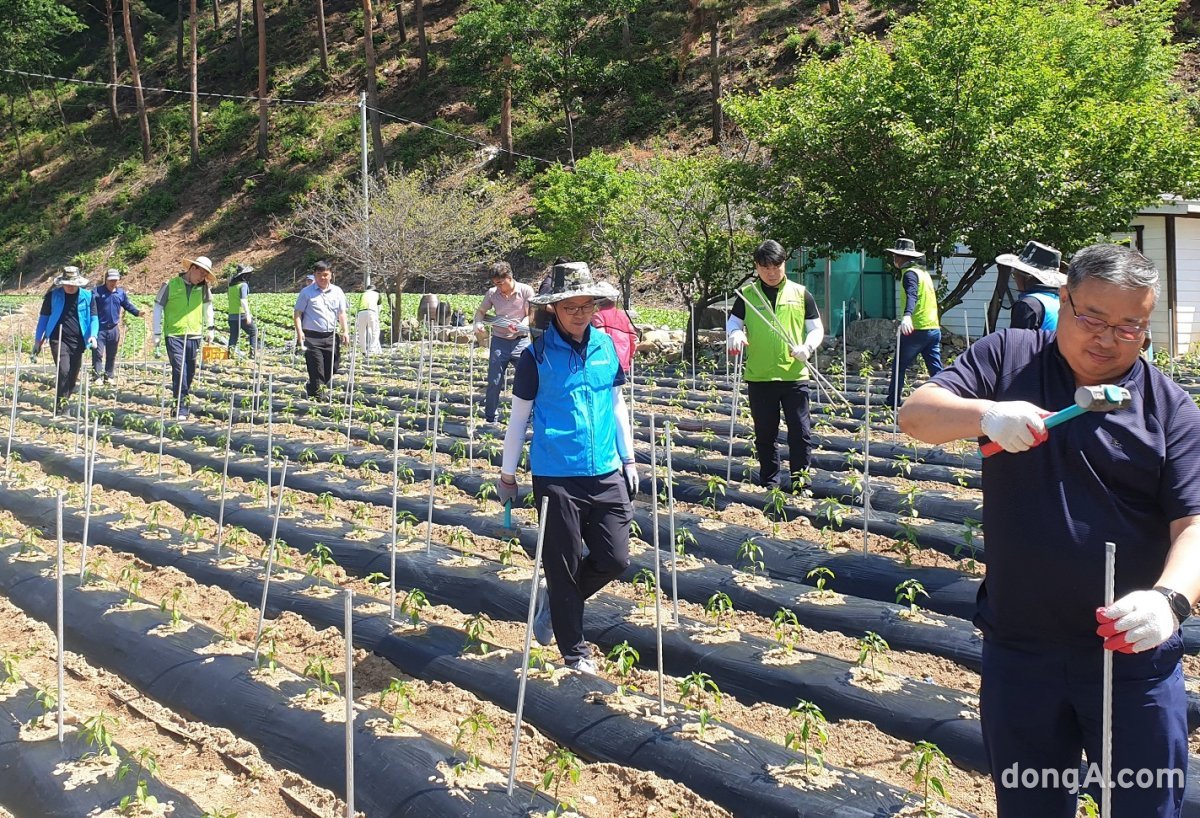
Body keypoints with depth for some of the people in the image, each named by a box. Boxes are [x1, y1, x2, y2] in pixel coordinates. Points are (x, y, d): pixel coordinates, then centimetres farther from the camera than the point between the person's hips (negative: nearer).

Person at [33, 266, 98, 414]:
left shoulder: (87, 296, 3)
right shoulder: (53, 295, 1)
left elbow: (93, 318, 4)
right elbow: (43, 317, 7)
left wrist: (93, 335, -14)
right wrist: (38, 339, 6)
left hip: (78, 341, 2)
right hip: (59, 340, -2)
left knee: (73, 376, 9)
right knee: (63, 370, -19)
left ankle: (63, 403, 26)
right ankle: (61, 405, -12)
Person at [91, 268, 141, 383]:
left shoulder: (121, 292, 6)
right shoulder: (97, 292, -6)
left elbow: (128, 305, 14)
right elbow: (91, 307, -10)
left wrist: (137, 312, -2)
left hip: (114, 329, 4)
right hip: (99, 328, -4)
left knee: (111, 355, 12)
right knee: (98, 353, -6)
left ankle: (109, 376, 22)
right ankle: (98, 376, -1)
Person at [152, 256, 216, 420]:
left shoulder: (203, 287, 7)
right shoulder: (171, 285, -3)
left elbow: (208, 305, 23)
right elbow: (158, 307, 3)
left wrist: (210, 328, 21)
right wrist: (157, 333, 3)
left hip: (194, 336, 4)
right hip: (174, 335, -4)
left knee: (190, 373, 7)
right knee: (179, 370, -11)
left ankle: (184, 402, 20)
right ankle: (181, 408, -8)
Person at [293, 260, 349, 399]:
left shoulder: (337, 292, 10)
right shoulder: (307, 292, 0)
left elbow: (342, 313, 12)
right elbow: (297, 313, 0)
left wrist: (345, 331, 1)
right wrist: (299, 331, -12)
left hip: (331, 336, 4)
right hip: (312, 337, -4)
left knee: (332, 368, 9)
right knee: (316, 370, -6)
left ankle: (311, 388, 32)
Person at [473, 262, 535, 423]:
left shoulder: (526, 291, -7)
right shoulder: (492, 293, 0)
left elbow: (531, 316, -6)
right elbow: (480, 311, 12)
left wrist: (520, 326, -26)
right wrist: (478, 324, -10)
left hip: (521, 341, -2)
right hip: (499, 341, 2)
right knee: (494, 381, 4)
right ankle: (490, 419, 16)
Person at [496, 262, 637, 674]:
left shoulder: (606, 345, 5)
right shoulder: (537, 355, -7)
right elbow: (518, 417, -1)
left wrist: (628, 458, 16)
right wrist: (507, 474, 2)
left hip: (607, 473, 4)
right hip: (556, 476, -4)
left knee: (614, 559, 5)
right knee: (564, 564, 5)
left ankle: (555, 600, 32)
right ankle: (575, 651, 23)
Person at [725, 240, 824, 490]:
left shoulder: (800, 293, 4)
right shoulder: (746, 294, 4)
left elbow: (816, 328, 8)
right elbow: (732, 323, 9)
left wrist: (807, 347, -12)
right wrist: (734, 335, -14)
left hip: (795, 375, 0)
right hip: (759, 376, 1)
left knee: (800, 432, -1)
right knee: (765, 433, 9)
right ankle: (770, 480, 23)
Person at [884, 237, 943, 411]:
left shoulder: (910, 273, -9)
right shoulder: (922, 271, 18)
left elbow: (912, 294, -29)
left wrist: (907, 315, -45)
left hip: (917, 329, -8)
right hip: (934, 328, 8)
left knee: (899, 366, 4)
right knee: (936, 369, 6)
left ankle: (892, 404, 9)